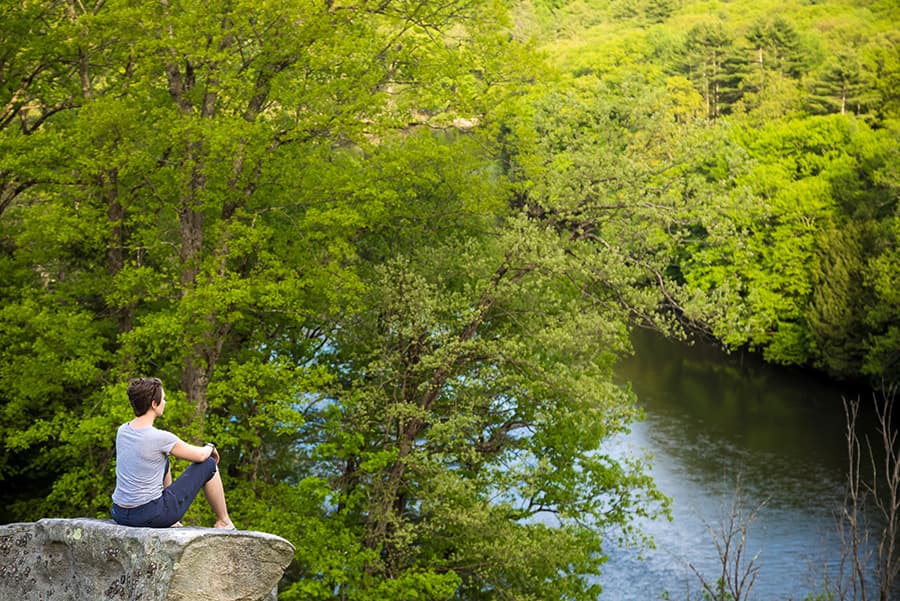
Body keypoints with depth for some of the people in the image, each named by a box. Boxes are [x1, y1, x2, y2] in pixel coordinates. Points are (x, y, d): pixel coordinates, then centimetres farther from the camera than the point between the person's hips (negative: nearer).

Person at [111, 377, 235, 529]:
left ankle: (172, 522, 41)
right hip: (150, 515, -7)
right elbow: (200, 455, -4)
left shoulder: (122, 431, 2)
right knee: (208, 464, 6)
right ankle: (223, 522, 23)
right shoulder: (160, 438, -19)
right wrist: (210, 447, 19)